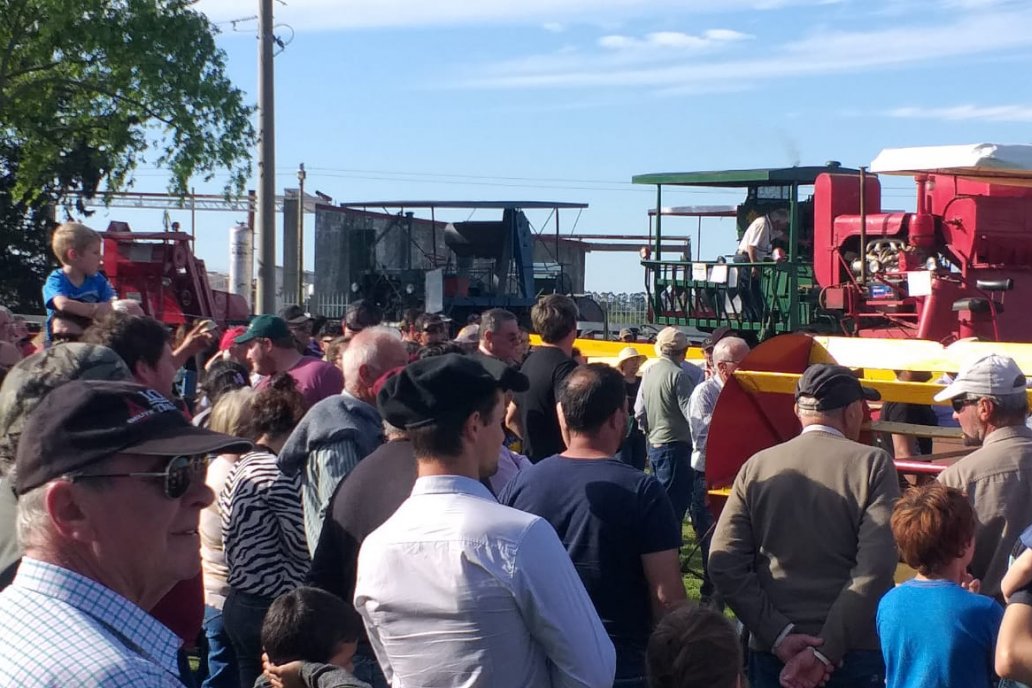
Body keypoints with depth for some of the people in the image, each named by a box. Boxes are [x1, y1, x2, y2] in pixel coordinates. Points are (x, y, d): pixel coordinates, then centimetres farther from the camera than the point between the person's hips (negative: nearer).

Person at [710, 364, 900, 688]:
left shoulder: (756, 466, 2)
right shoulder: (873, 464, -5)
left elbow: (723, 565, -6)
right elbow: (875, 568, -16)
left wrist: (780, 636, -8)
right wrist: (827, 652, -16)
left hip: (771, 652, 2)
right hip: (856, 654, -2)